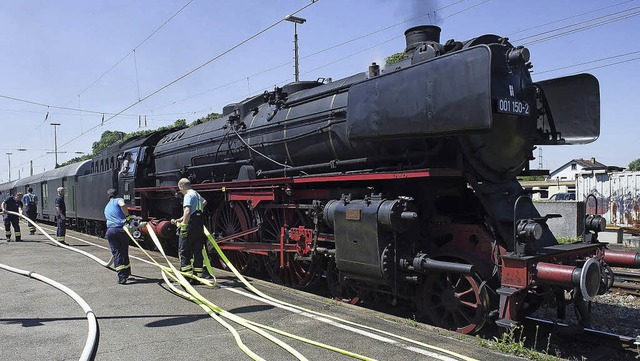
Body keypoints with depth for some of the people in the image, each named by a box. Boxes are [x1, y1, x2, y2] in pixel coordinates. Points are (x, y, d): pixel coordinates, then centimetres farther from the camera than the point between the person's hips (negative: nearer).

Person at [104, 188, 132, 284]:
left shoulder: (106, 208, 26)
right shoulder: (118, 200, 6)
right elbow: (122, 205, -18)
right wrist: (127, 217, -10)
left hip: (110, 231, 3)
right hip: (121, 229, -3)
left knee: (116, 253, 2)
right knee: (124, 252, 12)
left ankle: (121, 277, -6)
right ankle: (127, 273, 26)